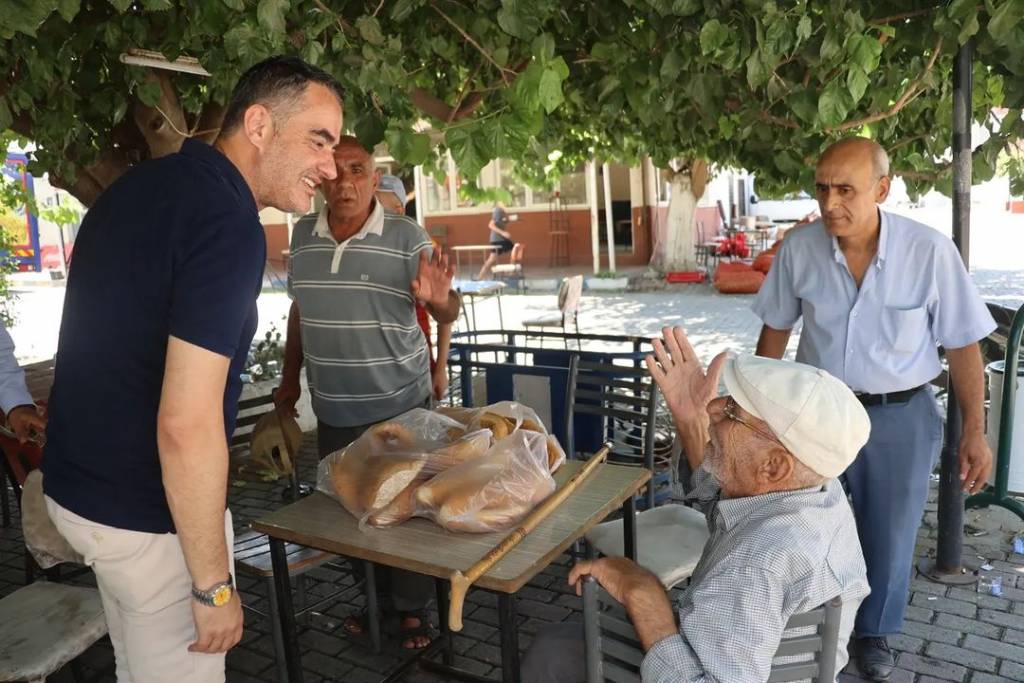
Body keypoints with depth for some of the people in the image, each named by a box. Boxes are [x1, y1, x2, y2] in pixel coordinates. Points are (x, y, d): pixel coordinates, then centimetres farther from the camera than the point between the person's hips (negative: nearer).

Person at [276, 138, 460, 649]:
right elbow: (299, 311, 14)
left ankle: (411, 608, 25)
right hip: (333, 410, 4)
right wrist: (290, 378, 15)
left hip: (400, 405, -4)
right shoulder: (303, 235, 4)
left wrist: (439, 300, -32)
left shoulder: (407, 236, -10)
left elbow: (445, 313, -9)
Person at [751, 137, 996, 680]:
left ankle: (874, 632, 41)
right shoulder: (799, 248, -13)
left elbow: (962, 345, -8)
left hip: (900, 415, -1)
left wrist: (975, 431, -7)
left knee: (889, 535, 15)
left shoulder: (931, 251, -19)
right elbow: (776, 329, 2)